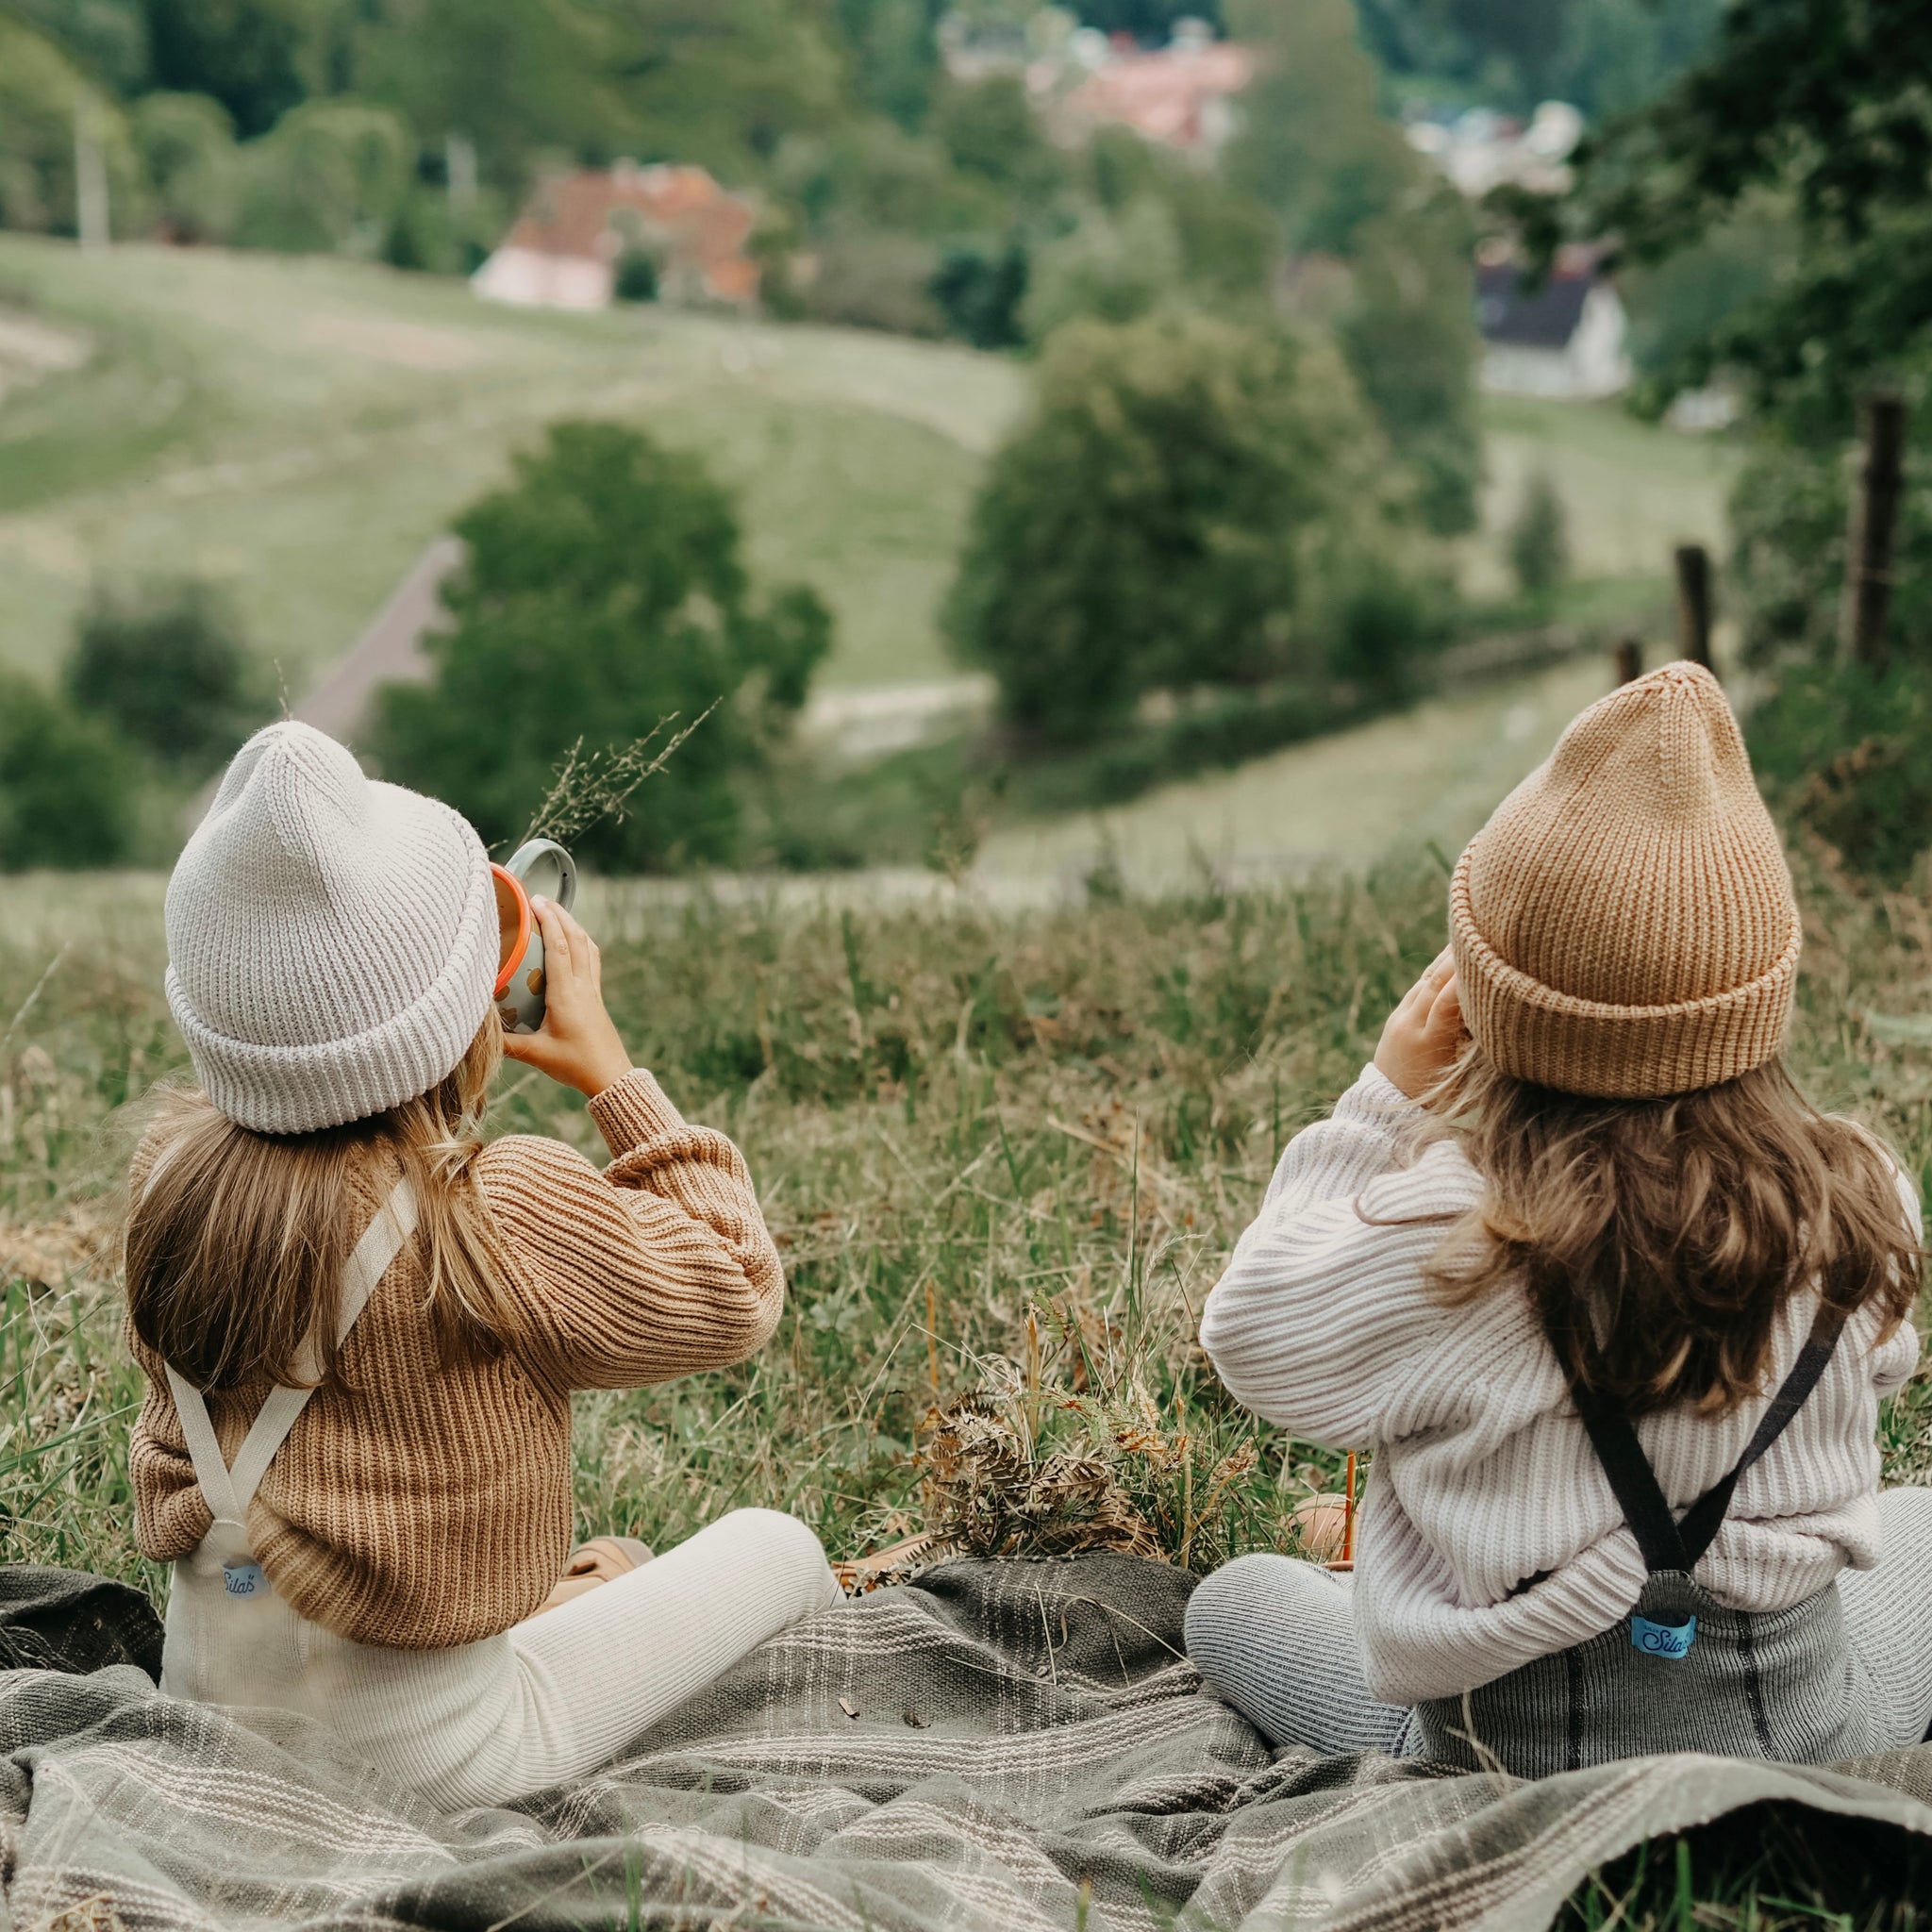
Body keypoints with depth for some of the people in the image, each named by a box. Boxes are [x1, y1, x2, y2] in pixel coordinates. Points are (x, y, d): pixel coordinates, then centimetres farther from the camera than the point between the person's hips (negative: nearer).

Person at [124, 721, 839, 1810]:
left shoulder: (179, 1177, -8)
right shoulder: (499, 1215, -27)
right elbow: (734, 1295, -10)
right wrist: (611, 1070, -4)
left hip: (206, 1687, 7)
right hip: (420, 1752, -7)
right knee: (777, 1548, 13)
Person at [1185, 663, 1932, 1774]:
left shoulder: (1449, 1236, -27)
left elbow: (1260, 1344, -8)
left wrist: (1385, 1102, -8)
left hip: (1516, 1757, -1)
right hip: (1811, 1724, 2)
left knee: (1231, 1603, 26)